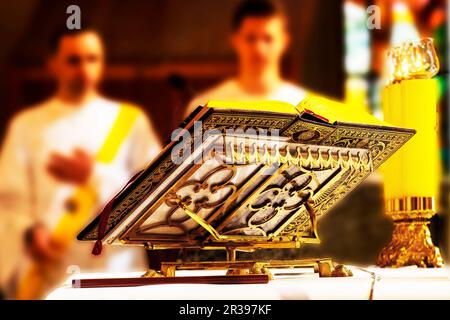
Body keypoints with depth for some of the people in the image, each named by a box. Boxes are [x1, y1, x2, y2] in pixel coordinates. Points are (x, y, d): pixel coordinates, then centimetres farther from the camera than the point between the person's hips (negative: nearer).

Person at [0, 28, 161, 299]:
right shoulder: (27, 125, 12)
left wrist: (95, 177, -8)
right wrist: (29, 232, -16)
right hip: (45, 277, 0)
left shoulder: (130, 121, 11)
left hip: (114, 273, 0)